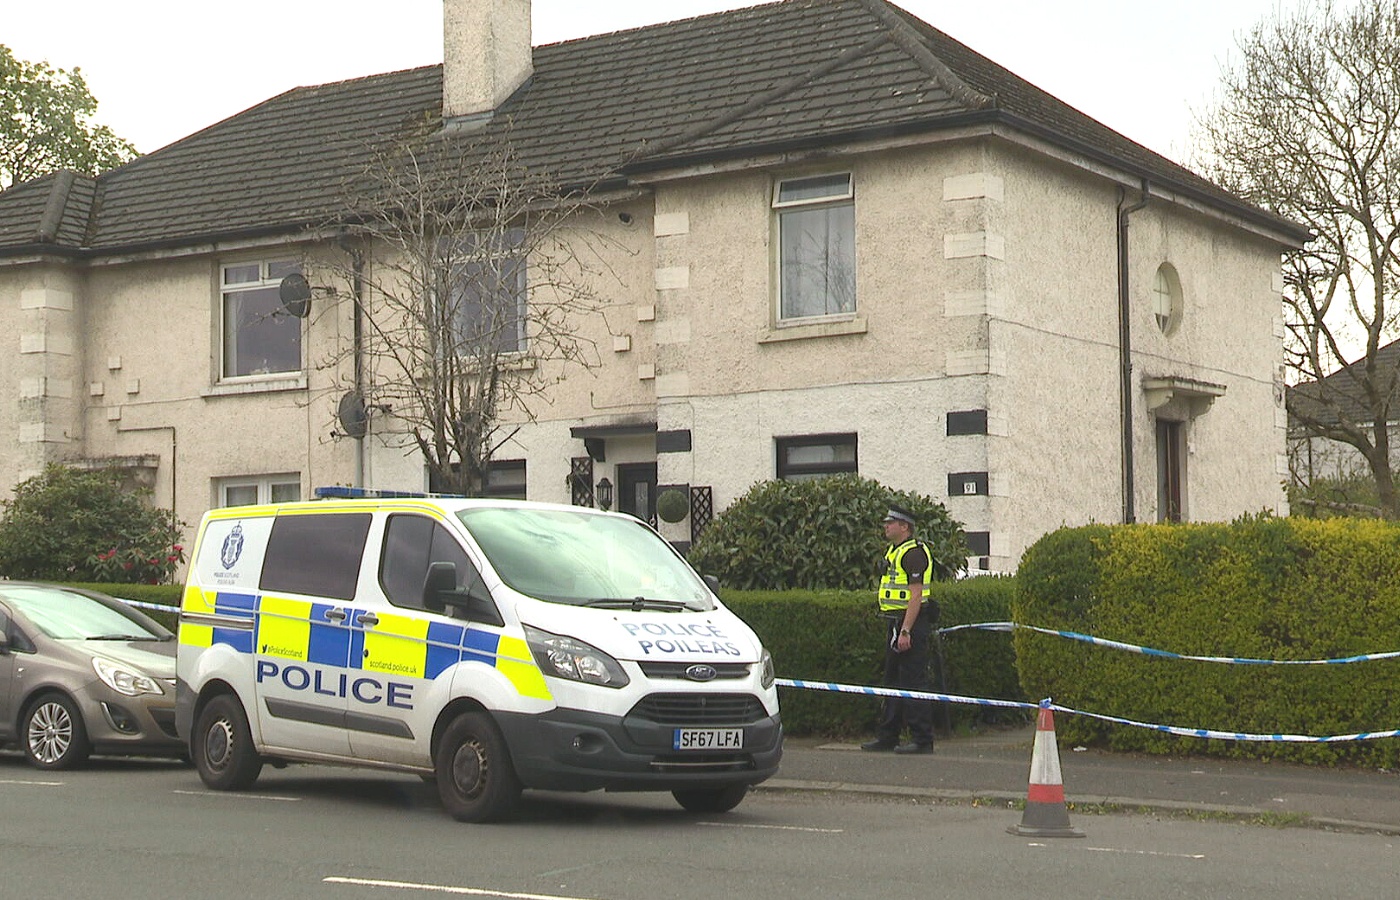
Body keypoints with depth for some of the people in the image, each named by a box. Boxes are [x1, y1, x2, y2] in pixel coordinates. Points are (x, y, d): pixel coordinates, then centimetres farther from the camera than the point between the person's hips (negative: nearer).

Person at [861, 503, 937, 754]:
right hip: (895, 622, 11)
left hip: (910, 622, -11)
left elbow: (916, 595, -21)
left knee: (913, 682, -9)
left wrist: (905, 631, -25)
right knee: (893, 680, 14)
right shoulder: (894, 551, 18)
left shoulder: (914, 553, -14)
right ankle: (887, 736, 20)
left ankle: (922, 740, -6)